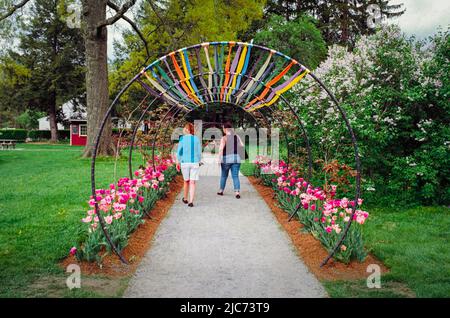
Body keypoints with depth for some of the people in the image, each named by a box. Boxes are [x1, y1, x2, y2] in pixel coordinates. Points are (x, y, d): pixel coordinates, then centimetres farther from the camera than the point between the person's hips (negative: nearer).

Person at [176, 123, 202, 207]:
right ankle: (191, 201, -6)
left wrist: (178, 162, 7)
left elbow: (179, 151, -3)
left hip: (185, 162, 0)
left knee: (186, 181, 15)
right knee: (192, 182, 0)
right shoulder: (196, 139, 3)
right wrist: (198, 162, 19)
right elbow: (199, 152, 7)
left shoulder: (182, 138, -3)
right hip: (195, 163, 1)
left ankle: (185, 198, 31)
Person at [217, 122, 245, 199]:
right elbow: (242, 146, 6)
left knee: (224, 175, 17)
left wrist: (219, 159, -15)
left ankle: (221, 190, 32)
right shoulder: (237, 136, 5)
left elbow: (221, 149, -18)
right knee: (235, 176, 1)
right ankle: (237, 192, -14)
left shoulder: (224, 138, -9)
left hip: (226, 159, -3)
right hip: (236, 158, 3)